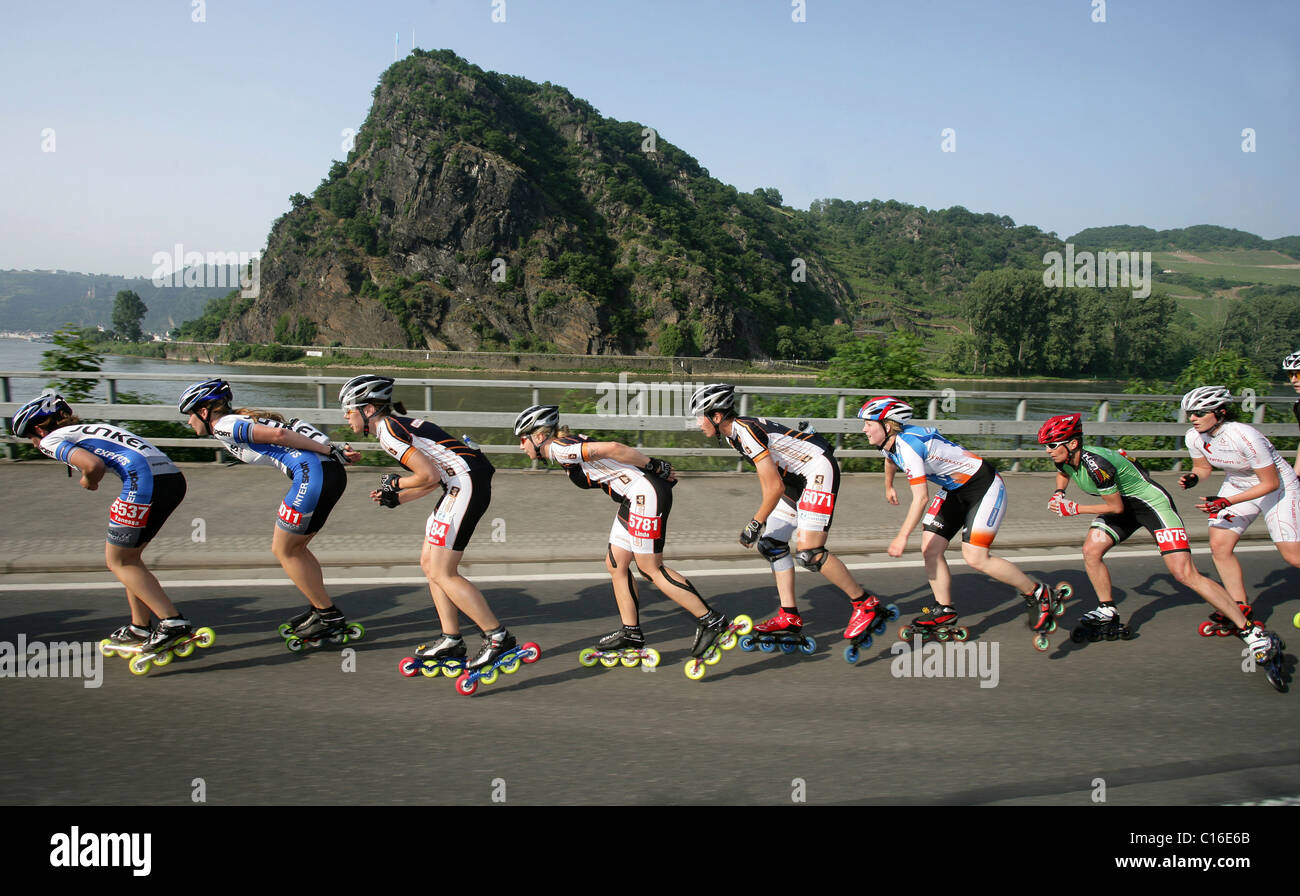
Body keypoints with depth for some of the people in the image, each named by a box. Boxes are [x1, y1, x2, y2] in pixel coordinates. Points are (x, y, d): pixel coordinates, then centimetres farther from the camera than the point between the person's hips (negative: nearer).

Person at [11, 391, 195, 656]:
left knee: (118, 561, 6)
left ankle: (174, 623, -3)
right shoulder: (94, 427, 31)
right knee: (127, 556, 22)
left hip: (146, 481, -8)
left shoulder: (52, 439, 8)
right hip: (174, 477, 8)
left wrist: (89, 482, 9)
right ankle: (140, 629, 28)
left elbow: (93, 465, -10)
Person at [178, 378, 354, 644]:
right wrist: (334, 450, 11)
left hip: (314, 474, -9)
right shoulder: (244, 419, 26)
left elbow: (277, 435, -13)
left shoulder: (224, 425, -1)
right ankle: (319, 609, 26)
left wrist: (328, 450, -11)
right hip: (332, 472, 9)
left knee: (283, 551, 6)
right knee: (294, 547, 21)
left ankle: (330, 617, 9)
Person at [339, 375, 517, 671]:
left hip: (466, 484, -10)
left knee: (442, 573, -6)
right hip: (462, 484, 10)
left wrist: (396, 483, 0)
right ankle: (451, 640, 19)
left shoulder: (387, 429, -9)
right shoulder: (398, 424, 20)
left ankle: (498, 637, -2)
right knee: (429, 562, 14)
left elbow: (430, 476, -17)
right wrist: (396, 498, 20)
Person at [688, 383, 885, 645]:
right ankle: (789, 617, 13)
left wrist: (755, 525, -15)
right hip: (797, 479, 11)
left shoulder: (746, 431, -23)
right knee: (770, 544, 7)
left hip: (819, 470, -11)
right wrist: (759, 520, 20)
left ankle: (867, 604, -2)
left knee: (808, 552, -17)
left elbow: (776, 488, -24)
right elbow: (769, 485, 18)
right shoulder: (732, 434, 7)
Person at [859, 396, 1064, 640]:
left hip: (985, 487, -9)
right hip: (956, 489, 9)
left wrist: (902, 537, -32)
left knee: (975, 558, -14)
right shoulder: (890, 442, -1)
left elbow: (921, 498, -34)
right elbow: (891, 461, 26)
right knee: (930, 549, 0)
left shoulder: (908, 445, -30)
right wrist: (889, 487, 42)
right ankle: (944, 612, 13)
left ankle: (1038, 594, 5)